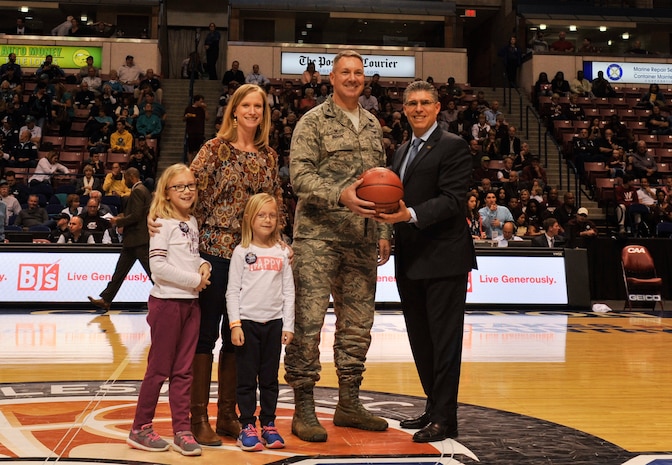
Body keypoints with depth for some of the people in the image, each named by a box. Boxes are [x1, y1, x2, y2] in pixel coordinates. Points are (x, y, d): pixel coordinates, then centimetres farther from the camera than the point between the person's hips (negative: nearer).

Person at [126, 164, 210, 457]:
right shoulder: (162, 223, -10)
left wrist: (203, 264, 1)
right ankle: (140, 429, 15)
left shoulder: (192, 222, 12)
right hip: (167, 302, -7)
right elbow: (158, 267, -18)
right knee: (159, 368, 2)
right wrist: (194, 280, -15)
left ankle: (181, 430, 16)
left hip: (191, 303, 7)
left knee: (183, 370, 10)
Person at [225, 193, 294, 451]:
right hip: (248, 321, -2)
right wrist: (234, 324, -9)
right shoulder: (242, 251, -1)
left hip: (274, 322, 2)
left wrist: (288, 325, 3)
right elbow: (232, 290, -2)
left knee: (270, 378, 9)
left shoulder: (282, 253, 6)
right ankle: (247, 427, 11)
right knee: (247, 377, 3)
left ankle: (269, 425, 18)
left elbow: (288, 291, 7)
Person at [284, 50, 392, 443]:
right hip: (318, 237, -6)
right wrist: (340, 195, -26)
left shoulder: (373, 126, 16)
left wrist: (383, 231, 14)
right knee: (308, 322, -5)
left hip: (362, 241, 6)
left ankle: (349, 403, 24)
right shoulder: (313, 122, -2)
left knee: (358, 324, 11)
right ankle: (304, 409, 5)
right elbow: (300, 175, -12)